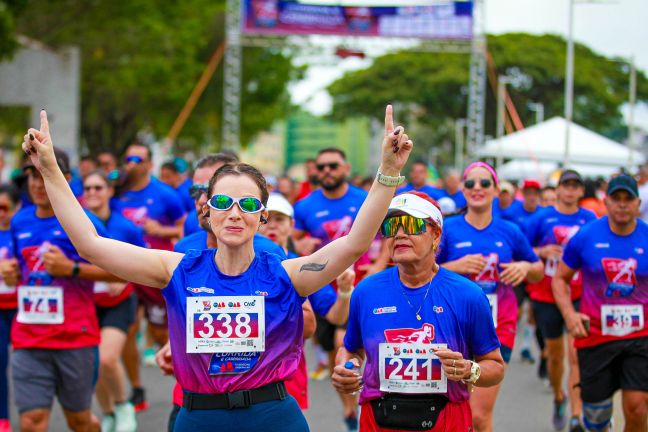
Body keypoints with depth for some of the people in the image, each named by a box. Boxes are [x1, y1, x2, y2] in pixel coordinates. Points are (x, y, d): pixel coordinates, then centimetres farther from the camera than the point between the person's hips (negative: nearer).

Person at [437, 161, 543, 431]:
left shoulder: (509, 232, 6)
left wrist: (525, 267, -3)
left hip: (498, 330, 1)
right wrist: (456, 266, -17)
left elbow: (539, 273, 19)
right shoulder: (448, 229, -1)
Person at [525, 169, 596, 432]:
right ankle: (558, 398, 40)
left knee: (576, 354, -12)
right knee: (554, 352, 13)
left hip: (579, 296, -1)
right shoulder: (541, 218, -1)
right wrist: (542, 252, -14)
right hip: (546, 296, 1)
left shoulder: (590, 220, 1)